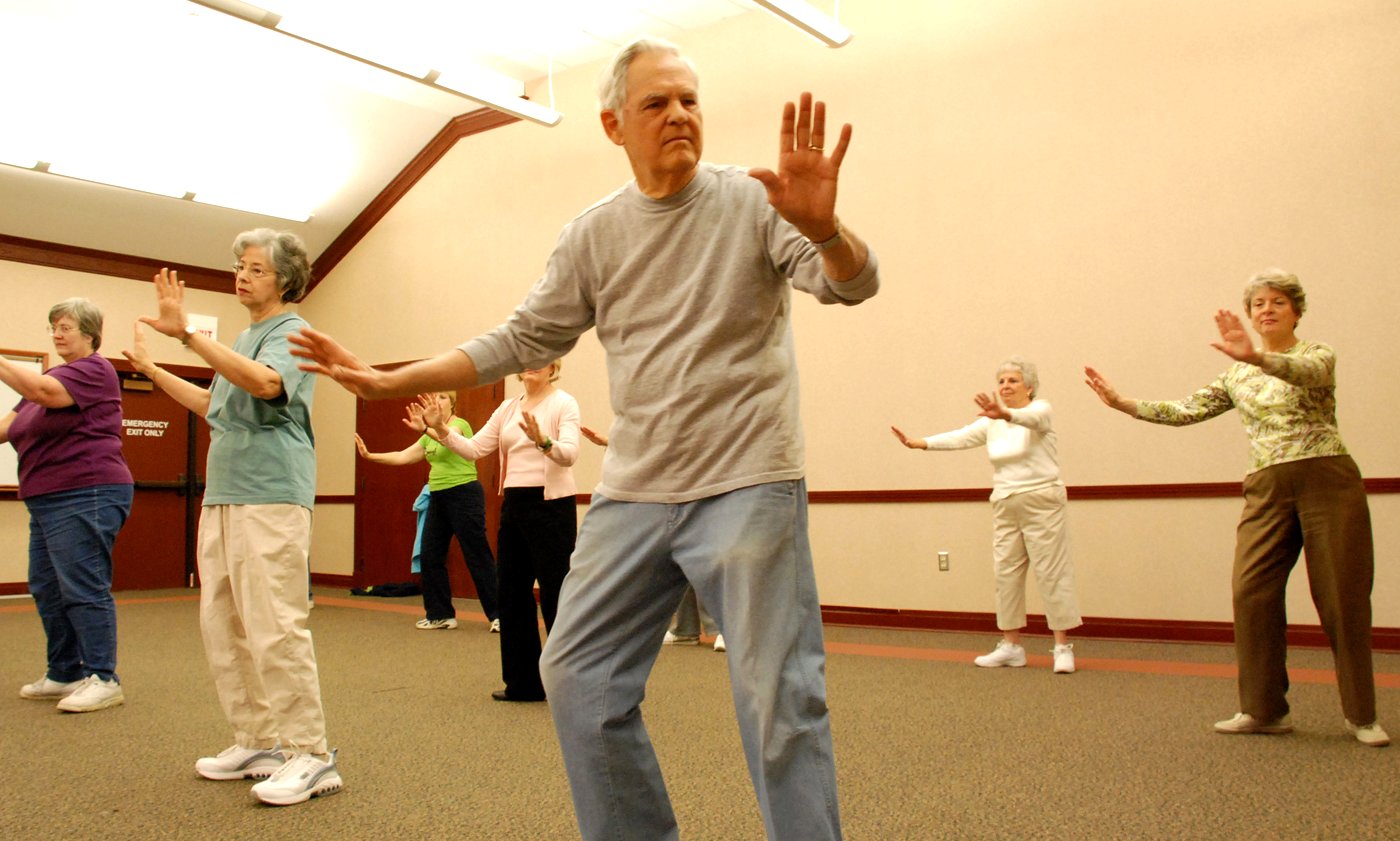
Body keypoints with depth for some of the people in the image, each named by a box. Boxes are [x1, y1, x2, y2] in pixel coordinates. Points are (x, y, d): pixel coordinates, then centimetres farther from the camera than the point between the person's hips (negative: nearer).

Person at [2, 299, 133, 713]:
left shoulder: (95, 370, -8)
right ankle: (64, 675, 23)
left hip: (85, 497, -10)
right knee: (47, 591, 13)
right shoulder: (54, 375, 21)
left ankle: (104, 680, -3)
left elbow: (45, 392, -26)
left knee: (84, 590, -9)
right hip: (47, 501, 10)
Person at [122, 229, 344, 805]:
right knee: (221, 624, 10)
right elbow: (214, 406, 33)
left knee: (274, 627, -11)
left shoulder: (291, 331, -5)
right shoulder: (244, 338, 22)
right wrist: (151, 369, 35)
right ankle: (256, 743, 20)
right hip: (222, 495, 9)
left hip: (271, 495, -9)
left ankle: (310, 756, -4)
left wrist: (187, 333, -28)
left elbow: (264, 382, -26)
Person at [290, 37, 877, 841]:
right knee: (578, 678, 9)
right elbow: (521, 341, 13)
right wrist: (390, 380, 10)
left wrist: (823, 226, -36)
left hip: (747, 485, -4)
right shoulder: (593, 234, 9)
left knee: (779, 697, -3)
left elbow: (853, 283, -13)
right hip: (633, 492, 5)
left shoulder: (753, 198, -2)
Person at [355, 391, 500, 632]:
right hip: (438, 497, 8)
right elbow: (402, 456, 13)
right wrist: (369, 456, 3)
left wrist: (425, 429, -50)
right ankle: (440, 615, 16)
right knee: (430, 556, 6)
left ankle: (498, 614, 0)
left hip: (464, 495, -8)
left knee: (478, 557, -6)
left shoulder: (460, 424, -8)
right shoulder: (430, 436, 16)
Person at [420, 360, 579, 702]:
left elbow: (570, 453, -20)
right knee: (512, 594, 11)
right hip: (514, 505, 7)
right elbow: (474, 448, 6)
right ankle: (524, 682, 23)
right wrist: (440, 429, -8)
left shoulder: (563, 403, -6)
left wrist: (542, 441, -39)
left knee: (555, 595, -3)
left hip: (551, 505, -7)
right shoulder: (508, 408, 12)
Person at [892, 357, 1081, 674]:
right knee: (1006, 574, 7)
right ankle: (1011, 646, 16)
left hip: (1042, 502, -6)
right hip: (1005, 505, 6)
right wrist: (919, 443, -16)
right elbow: (961, 437, -2)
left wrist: (1004, 413, -53)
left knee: (1052, 572, -3)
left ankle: (1063, 648, 4)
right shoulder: (992, 422, 10)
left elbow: (1031, 419, -31)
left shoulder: (1040, 409, -7)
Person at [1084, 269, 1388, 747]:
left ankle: (1362, 715, 14)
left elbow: (1307, 374, -24)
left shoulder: (1317, 354, 0)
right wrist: (1122, 403, 4)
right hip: (1267, 490, 4)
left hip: (1327, 481, -4)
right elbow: (1186, 411, 12)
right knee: (1251, 592, -5)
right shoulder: (1238, 376, 15)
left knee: (1343, 597, 0)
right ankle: (1265, 710, 6)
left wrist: (1255, 355, -44)